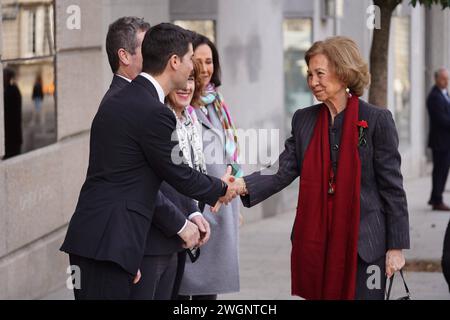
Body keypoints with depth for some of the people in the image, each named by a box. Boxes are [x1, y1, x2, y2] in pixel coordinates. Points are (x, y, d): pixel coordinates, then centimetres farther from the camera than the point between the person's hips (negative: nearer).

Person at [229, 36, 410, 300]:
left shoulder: (377, 120, -5)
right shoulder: (304, 120, 8)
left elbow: (391, 186, -4)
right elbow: (283, 171, 1)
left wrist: (396, 247, -6)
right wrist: (244, 186, -19)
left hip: (362, 243, -4)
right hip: (314, 241, 4)